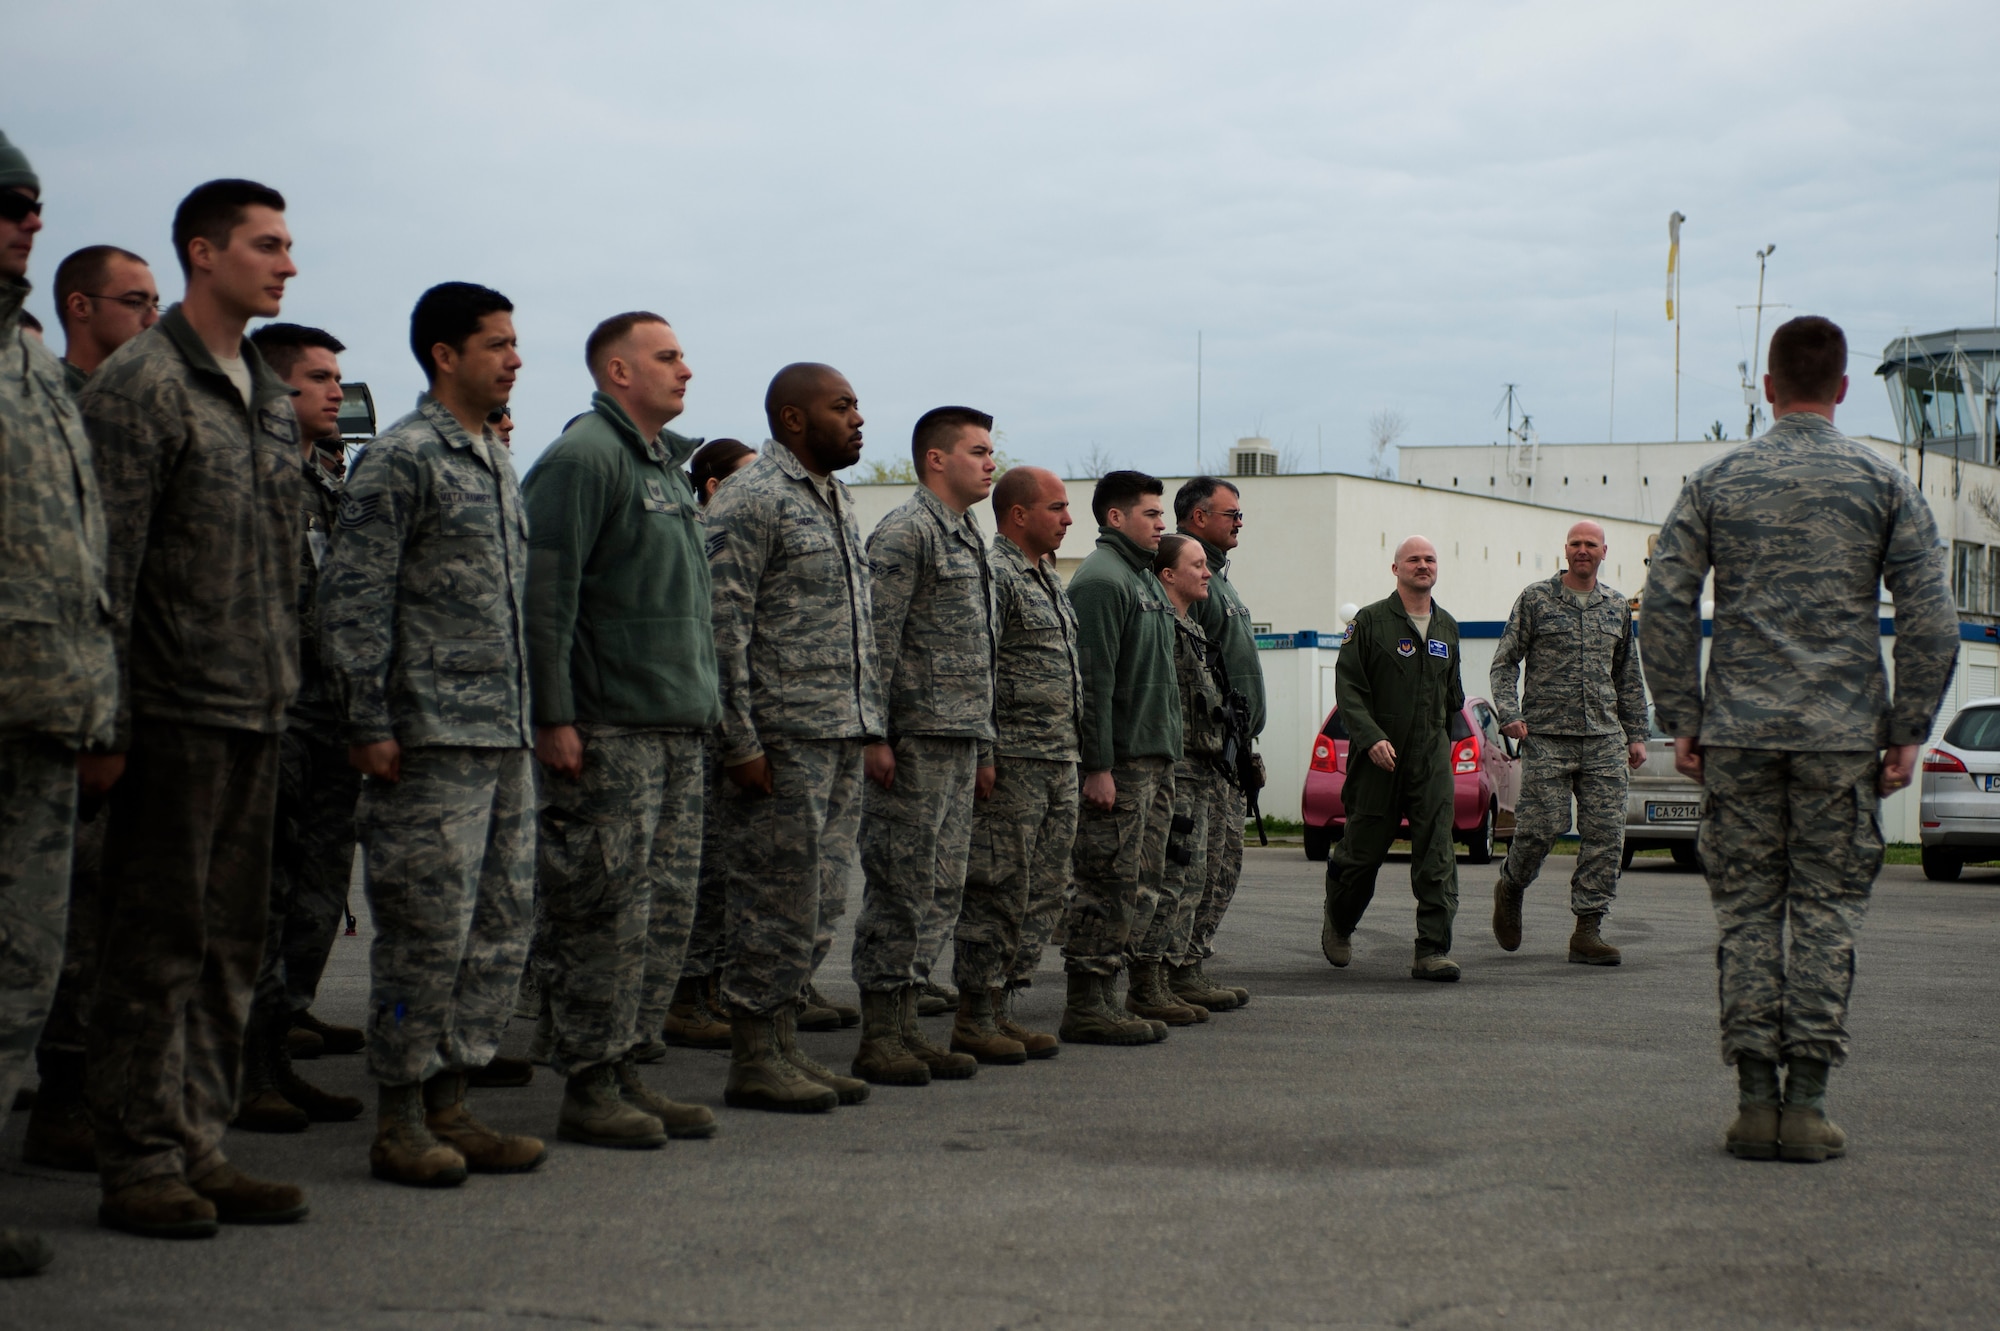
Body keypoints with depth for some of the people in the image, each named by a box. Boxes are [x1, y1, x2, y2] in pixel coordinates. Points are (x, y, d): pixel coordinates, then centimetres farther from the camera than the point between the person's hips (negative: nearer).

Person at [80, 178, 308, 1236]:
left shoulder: (272, 397, 16)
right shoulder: (138, 384, -8)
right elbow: (106, 565, -13)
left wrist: (285, 682, 15)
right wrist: (109, 718, -16)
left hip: (255, 714, 8)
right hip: (174, 713, -8)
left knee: (230, 946, 10)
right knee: (157, 947, -2)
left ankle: (200, 1145, 17)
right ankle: (140, 1163, 4)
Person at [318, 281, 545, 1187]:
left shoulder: (498, 463, 17)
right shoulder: (401, 458, -8)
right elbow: (353, 597, -13)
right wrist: (370, 725, -16)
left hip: (504, 741, 8)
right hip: (432, 740, -8)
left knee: (500, 928, 9)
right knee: (427, 932, -5)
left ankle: (448, 1106, 18)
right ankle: (400, 1121, 5)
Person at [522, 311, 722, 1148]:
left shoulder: (668, 464, 20)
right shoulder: (583, 458, -10)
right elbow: (544, 593, -16)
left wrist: (705, 704, 20)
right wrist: (554, 717, -20)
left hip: (679, 732, 9)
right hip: (608, 733, -9)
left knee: (665, 911, 10)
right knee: (605, 914, -6)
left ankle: (625, 1070, 17)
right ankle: (588, 1088, 1)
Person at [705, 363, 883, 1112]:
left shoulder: (837, 501, 18)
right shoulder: (752, 500, -10)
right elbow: (722, 625, -15)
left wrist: (868, 726, 17)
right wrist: (741, 740, -19)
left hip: (841, 740, 9)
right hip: (783, 740, -9)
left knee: (819, 905, 11)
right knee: (776, 901, -5)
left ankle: (784, 1044, 18)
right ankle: (753, 1062, 2)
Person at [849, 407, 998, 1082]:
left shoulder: (969, 538, 20)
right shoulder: (904, 531, -8)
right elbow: (877, 639, -15)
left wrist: (983, 747, 21)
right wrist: (875, 736, -20)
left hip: (958, 742, 9)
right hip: (914, 740, -9)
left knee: (941, 889, 10)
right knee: (900, 887, -7)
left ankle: (905, 1025, 15)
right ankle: (879, 1038, -3)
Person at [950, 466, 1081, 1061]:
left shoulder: (1049, 579, 20)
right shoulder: (992, 573, -10)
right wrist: (983, 754, -20)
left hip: (1058, 763, 9)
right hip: (1013, 765, -9)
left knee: (1044, 890, 10)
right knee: (998, 892, -6)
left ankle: (1002, 1006, 16)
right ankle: (976, 1018, 0)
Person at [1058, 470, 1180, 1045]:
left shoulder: (1146, 579, 21)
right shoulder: (1101, 579, -11)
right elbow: (1094, 678, -18)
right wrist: (1099, 765, -22)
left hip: (1154, 760, 10)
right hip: (1120, 762, -10)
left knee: (1141, 884, 9)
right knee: (1108, 884, -9)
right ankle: (1086, 1007, -6)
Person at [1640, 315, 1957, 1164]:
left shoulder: (1715, 483, 4)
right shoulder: (1885, 485, 3)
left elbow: (1664, 609, -1)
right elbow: (1931, 622, -3)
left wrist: (1681, 721, 5)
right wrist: (1908, 732, 3)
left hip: (1738, 734, 1)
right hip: (1842, 735, -1)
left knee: (1747, 912, 6)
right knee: (1827, 912, 5)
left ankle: (1755, 1101, 3)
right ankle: (1805, 1102, 0)